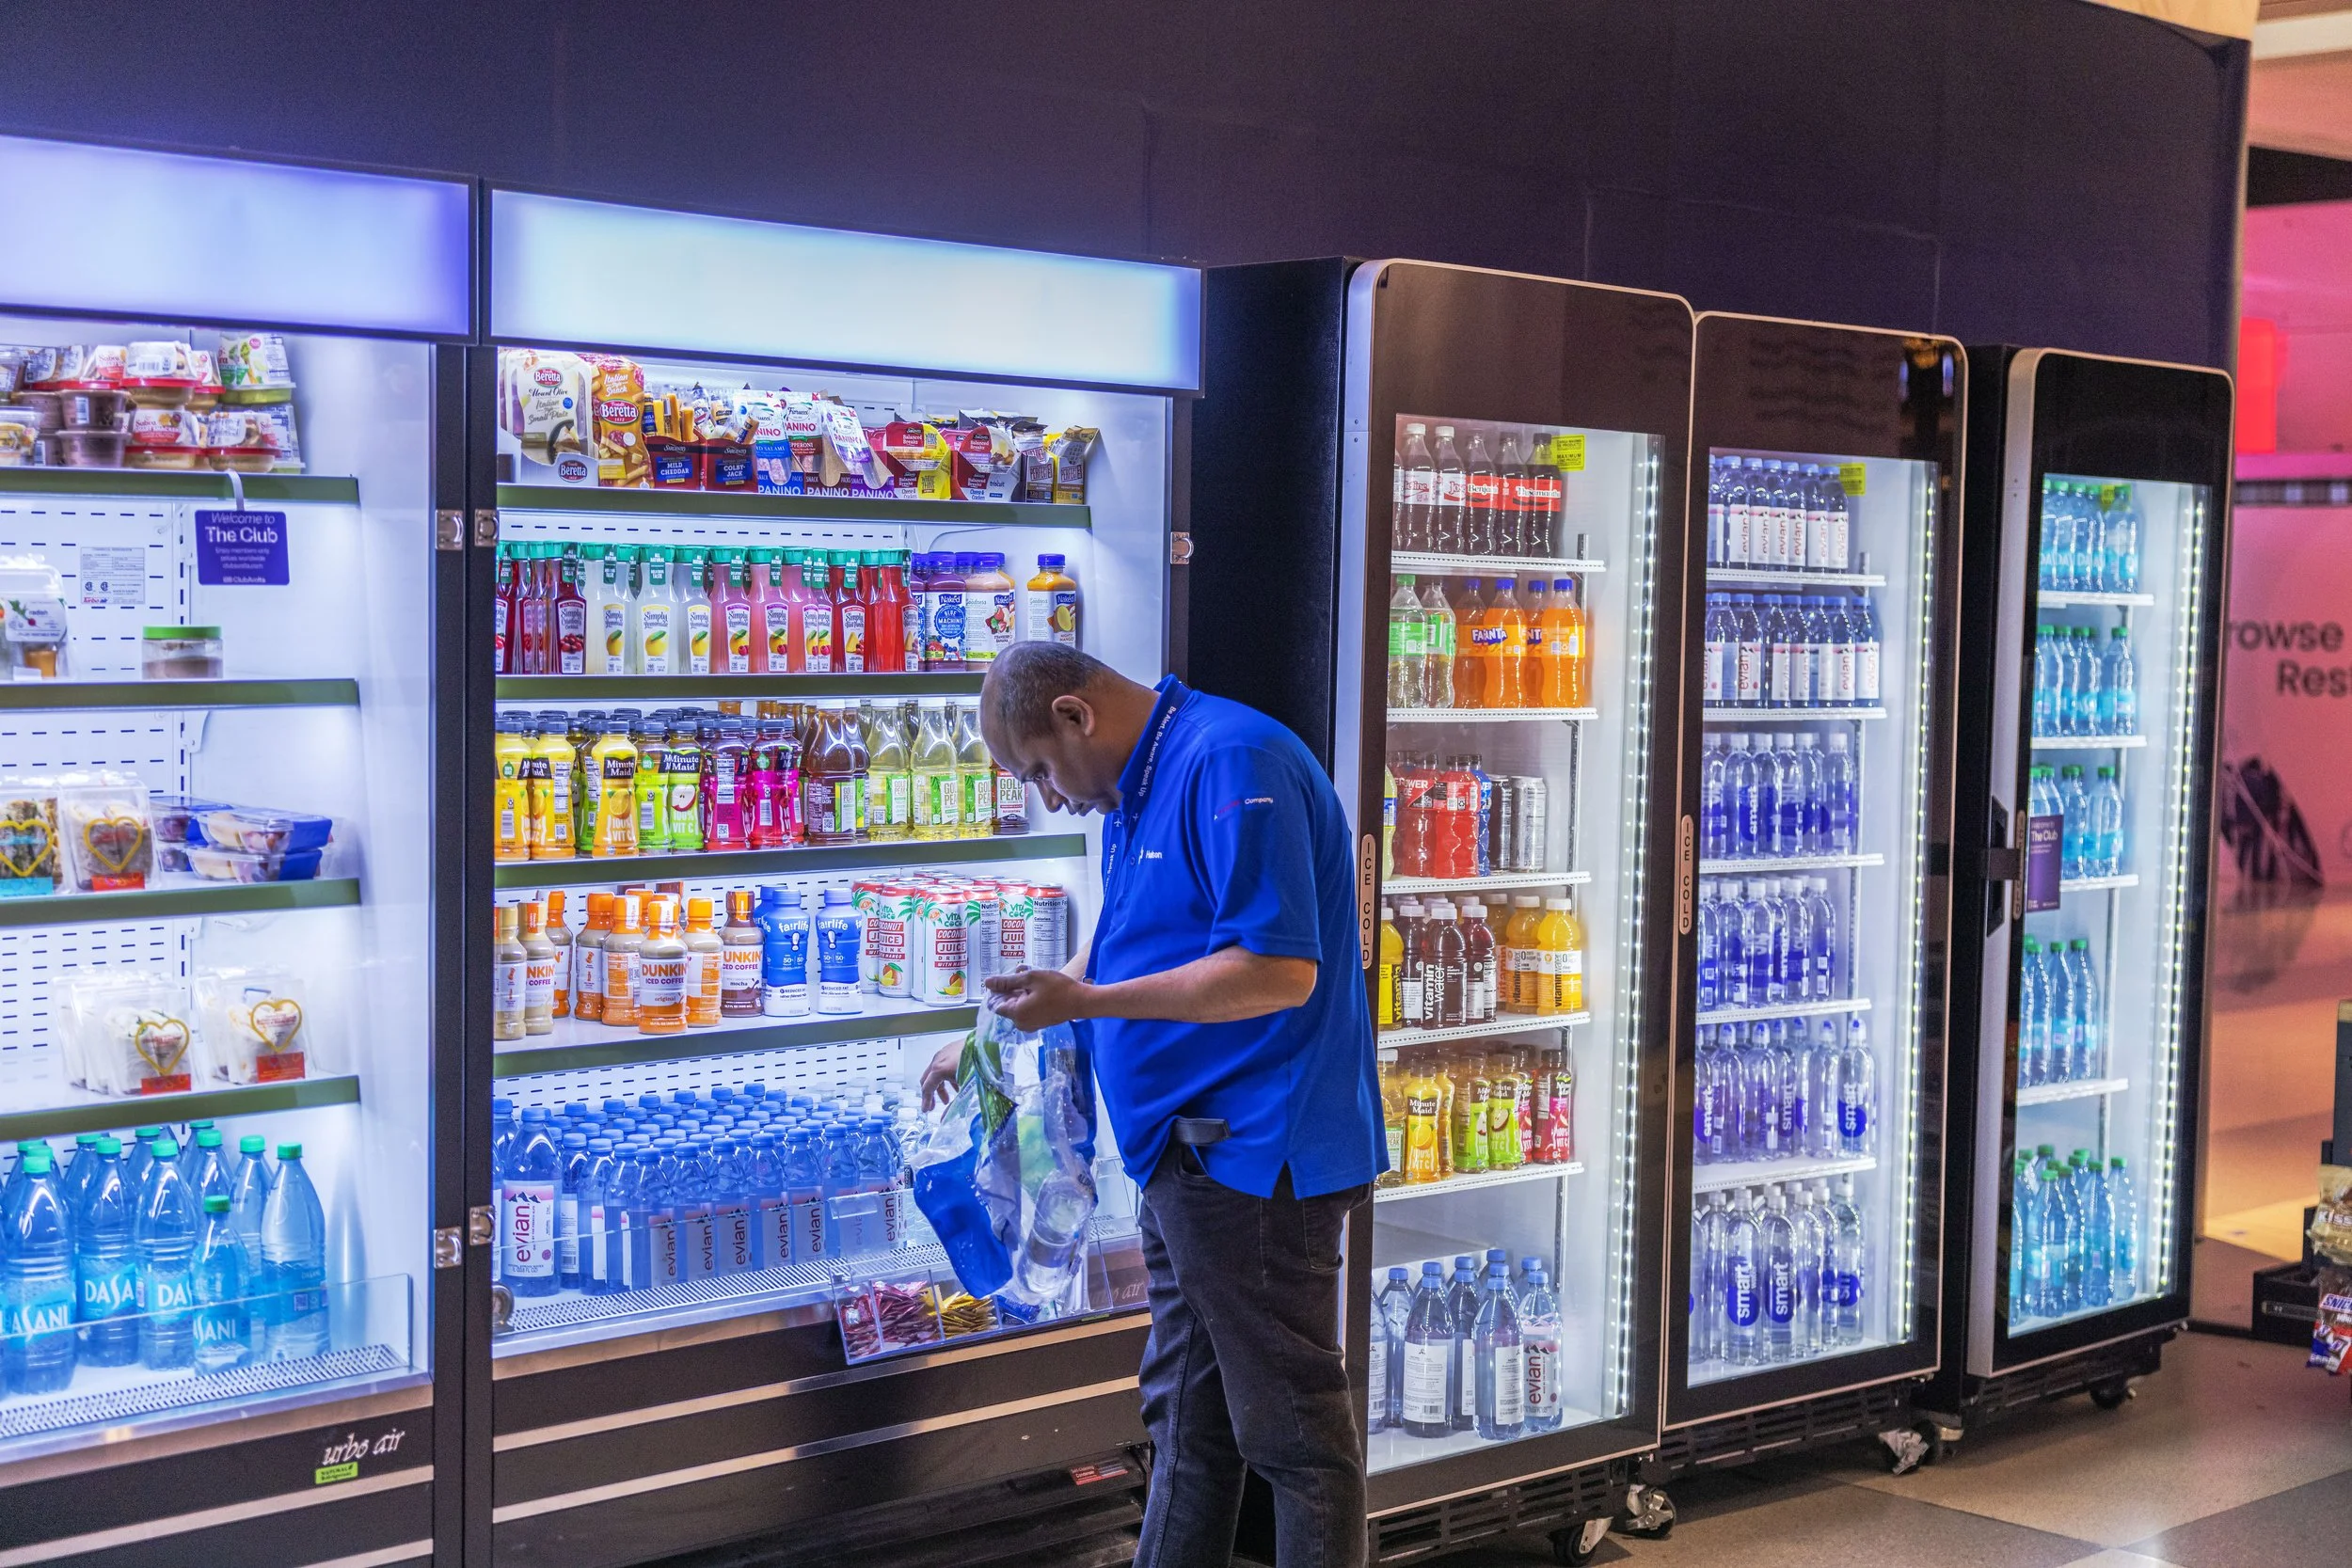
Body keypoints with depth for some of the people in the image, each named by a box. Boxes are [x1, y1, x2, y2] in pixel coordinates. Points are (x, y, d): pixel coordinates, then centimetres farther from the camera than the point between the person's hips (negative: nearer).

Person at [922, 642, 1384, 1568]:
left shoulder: (1232, 764, -18)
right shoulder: (1138, 790, 15)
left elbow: (1280, 970, -25)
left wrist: (1085, 1003, -21)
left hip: (1257, 1156, -11)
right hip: (1189, 1152, 11)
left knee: (1293, 1427, -1)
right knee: (1186, 1421, 18)